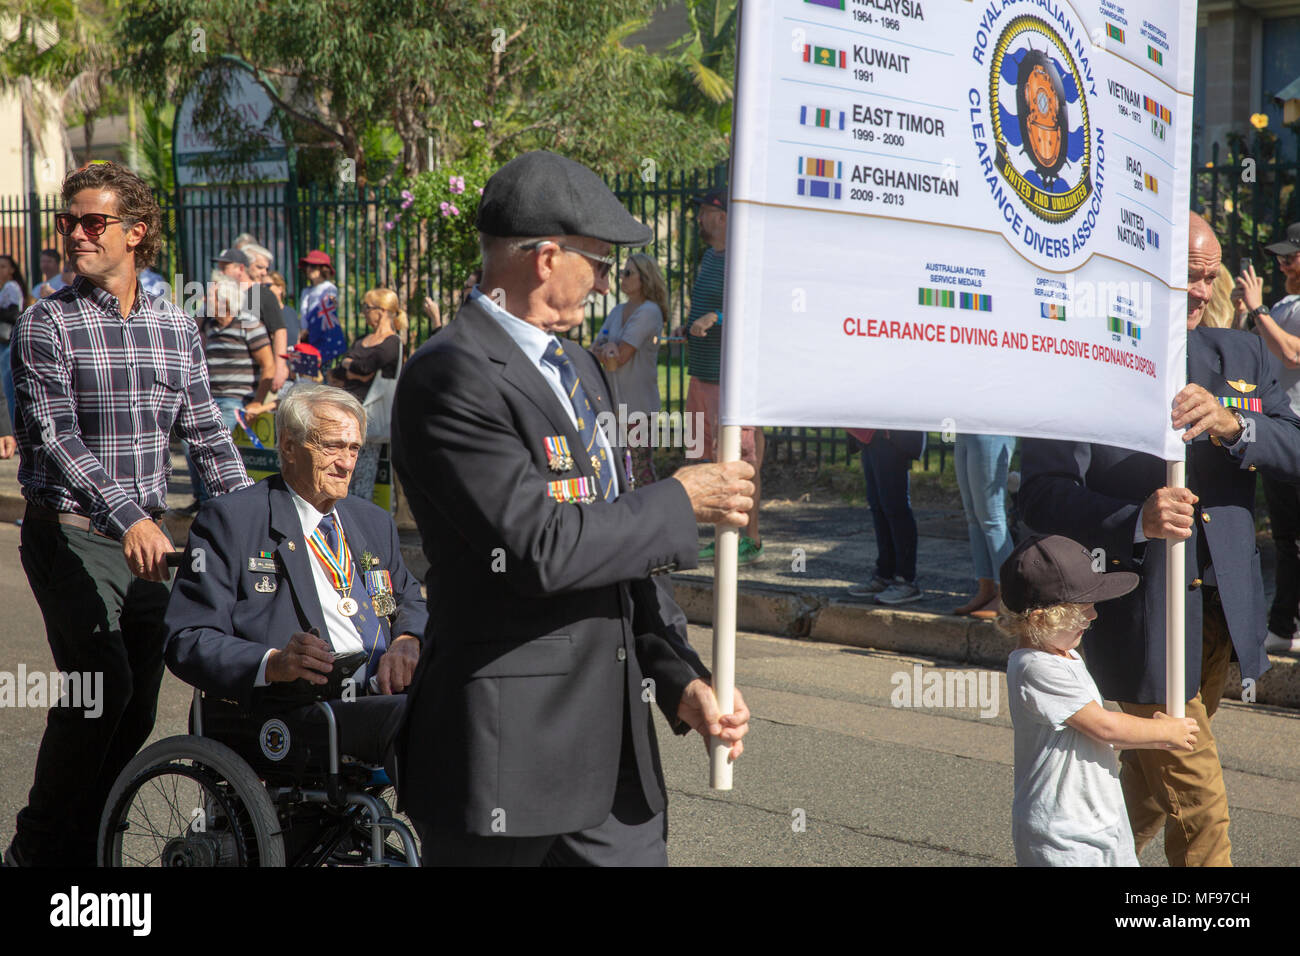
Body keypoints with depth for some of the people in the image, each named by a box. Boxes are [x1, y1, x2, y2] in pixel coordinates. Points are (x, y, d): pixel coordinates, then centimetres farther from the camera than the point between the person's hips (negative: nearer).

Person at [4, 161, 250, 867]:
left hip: (147, 539, 5)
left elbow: (206, 433, 12)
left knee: (137, 709, 6)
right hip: (71, 537, -5)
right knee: (103, 680, -20)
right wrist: (127, 519, -29)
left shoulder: (175, 326, 9)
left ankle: (81, 845, 22)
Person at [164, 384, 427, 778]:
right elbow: (187, 642, -1)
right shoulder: (230, 520, 5)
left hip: (385, 694, 6)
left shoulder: (375, 523, 27)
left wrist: (407, 642, 3)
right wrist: (273, 663, -21)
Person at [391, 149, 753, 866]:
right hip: (505, 752, -8)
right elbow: (543, 547, -24)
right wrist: (679, 503, -10)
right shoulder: (452, 377, -15)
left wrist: (681, 679, 5)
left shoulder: (576, 368, 16)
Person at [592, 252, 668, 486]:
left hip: (639, 405, -8)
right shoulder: (618, 311, 13)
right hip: (613, 402, 8)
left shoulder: (649, 312, -12)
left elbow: (621, 357, -17)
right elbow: (594, 349, 8)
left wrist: (602, 350, 2)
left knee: (642, 471, -3)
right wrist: (607, 348, -14)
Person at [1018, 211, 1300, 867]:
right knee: (1199, 810, -5)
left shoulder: (1242, 355, 10)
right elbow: (1041, 494, -13)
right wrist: (1134, 520, -29)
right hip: (1141, 611, -6)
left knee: (1153, 778, 20)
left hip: (1224, 609, 6)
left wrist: (1228, 424, -20)